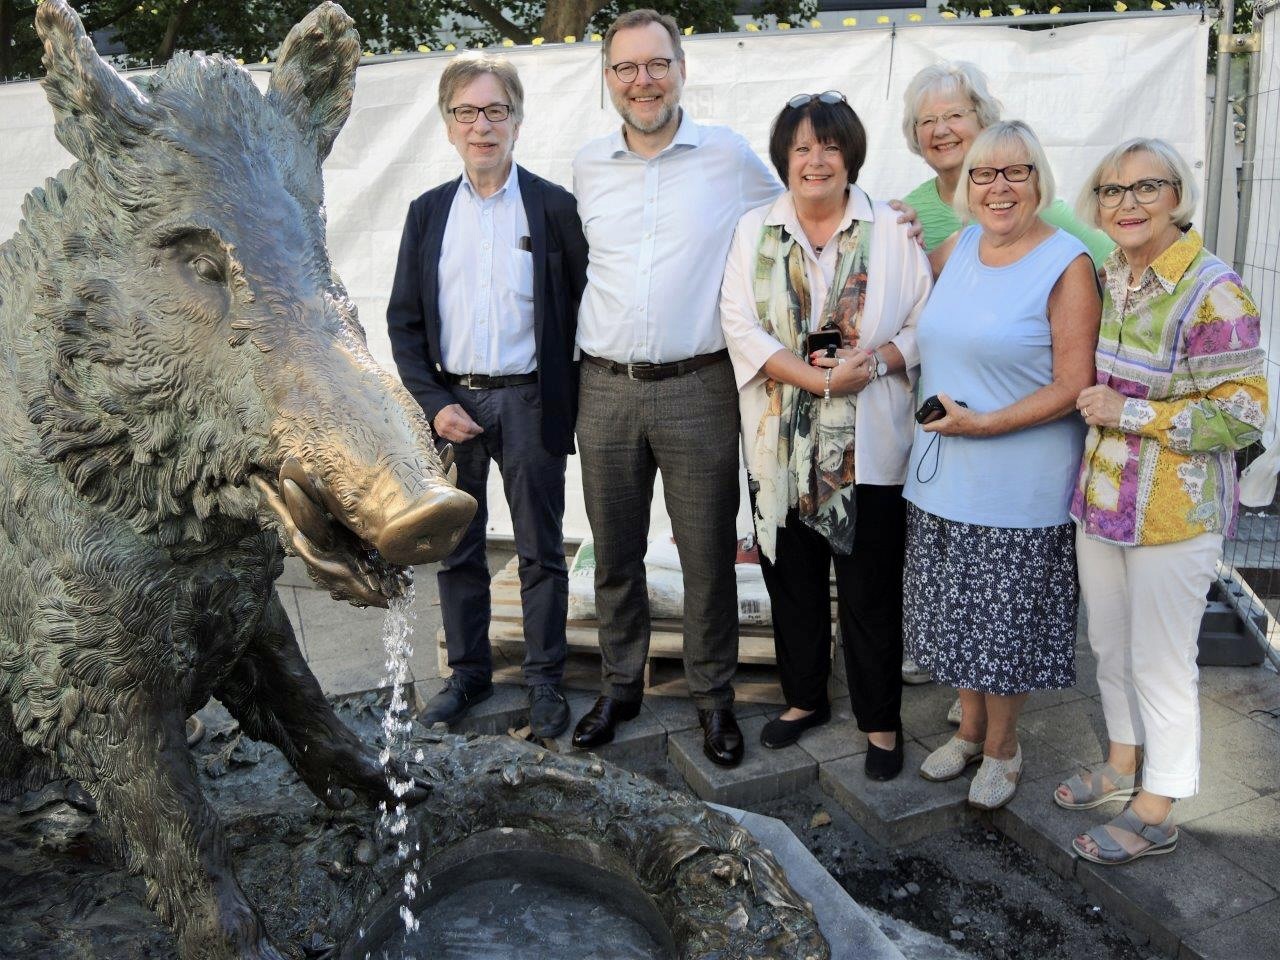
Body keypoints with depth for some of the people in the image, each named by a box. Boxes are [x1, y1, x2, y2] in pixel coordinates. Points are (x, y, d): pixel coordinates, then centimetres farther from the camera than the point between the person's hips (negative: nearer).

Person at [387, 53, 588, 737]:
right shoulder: (427, 212, 8)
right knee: (456, 551, 12)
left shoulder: (555, 207, 0)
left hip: (528, 402, -3)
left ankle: (544, 679, 20)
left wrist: (563, 398, -6)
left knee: (541, 552, 6)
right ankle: (467, 673, 28)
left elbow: (581, 306, 0)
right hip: (449, 402, 3)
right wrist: (434, 404, -5)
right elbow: (403, 320, 6)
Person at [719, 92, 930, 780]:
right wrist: (816, 378, -16)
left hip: (869, 446, -2)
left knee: (871, 589, 6)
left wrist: (874, 362, -19)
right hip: (781, 445, 2)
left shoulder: (891, 232, 3)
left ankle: (880, 720, 25)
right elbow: (740, 324, -5)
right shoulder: (755, 231, 6)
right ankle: (804, 698, 35)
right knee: (791, 581, 14)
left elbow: (924, 324, 1)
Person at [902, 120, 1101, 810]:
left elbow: (1074, 386, -15)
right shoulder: (958, 248, 6)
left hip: (1019, 487, -5)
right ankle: (971, 729, 37)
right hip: (941, 476, 6)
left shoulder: (1066, 265, -12)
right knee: (959, 614, 17)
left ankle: (1002, 748, 30)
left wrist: (985, 423, -20)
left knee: (1006, 623, 8)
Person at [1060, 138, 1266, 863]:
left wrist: (1129, 414, -21)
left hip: (1174, 513, -7)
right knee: (1109, 645, 20)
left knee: (1160, 661, 6)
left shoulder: (1214, 292, -16)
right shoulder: (1107, 279, 6)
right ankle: (1124, 762, 42)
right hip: (1101, 499, 7)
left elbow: (1242, 415, -18)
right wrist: (1092, 406, 4)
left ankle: (1155, 812, 25)